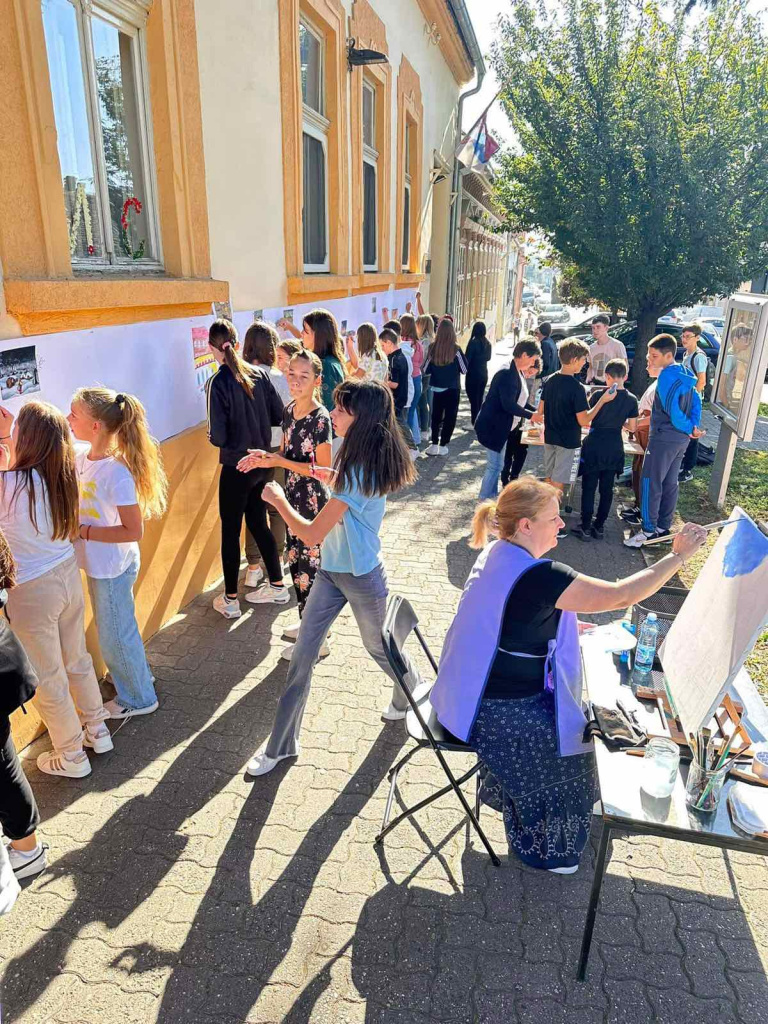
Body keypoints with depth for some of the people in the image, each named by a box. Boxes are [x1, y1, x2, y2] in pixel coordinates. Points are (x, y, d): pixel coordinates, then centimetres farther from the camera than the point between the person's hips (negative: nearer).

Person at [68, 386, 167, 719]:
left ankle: (138, 698, 35)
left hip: (113, 566, -8)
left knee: (115, 633, 12)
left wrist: (82, 531, -24)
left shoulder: (117, 472, -29)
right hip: (97, 562, 8)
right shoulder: (81, 456, -5)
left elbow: (133, 531, -27)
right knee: (116, 627, 27)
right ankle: (136, 675, 52)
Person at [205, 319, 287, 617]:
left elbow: (218, 437, -18)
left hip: (236, 466, -6)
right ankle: (277, 586, 30)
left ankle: (230, 600, 17)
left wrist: (210, 435, 3)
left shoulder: (218, 383, -17)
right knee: (258, 523, 20)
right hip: (261, 463, 6)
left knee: (230, 531, 7)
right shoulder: (259, 373, -2)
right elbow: (279, 415, 3)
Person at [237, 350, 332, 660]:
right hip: (293, 498, 8)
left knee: (310, 568, 2)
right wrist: (265, 457, -6)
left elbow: (323, 468, -19)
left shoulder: (320, 418, -19)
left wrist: (279, 462, -23)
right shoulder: (289, 410, 5)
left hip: (314, 502, -8)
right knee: (296, 562, 18)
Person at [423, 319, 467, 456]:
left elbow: (426, 369, 1)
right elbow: (464, 369, -5)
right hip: (452, 389, -3)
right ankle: (443, 445, 8)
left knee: (436, 416, 15)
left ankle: (434, 444, 14)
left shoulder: (433, 347, -8)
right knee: (450, 417, 8)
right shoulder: (455, 349, -15)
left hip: (437, 388, 3)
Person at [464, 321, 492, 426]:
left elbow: (467, 358, -15)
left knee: (473, 399, -1)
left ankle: (474, 423, 1)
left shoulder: (473, 342, -15)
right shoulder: (487, 343, 4)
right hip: (484, 374, 7)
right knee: (480, 398, 15)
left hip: (473, 374, -7)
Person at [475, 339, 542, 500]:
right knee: (495, 466, -5)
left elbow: (519, 401, 17)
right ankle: (483, 502, 5)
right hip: (492, 426, -10)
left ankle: (492, 498, 29)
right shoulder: (507, 373, -22)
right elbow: (509, 405, -27)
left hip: (500, 427, 10)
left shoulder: (518, 373, 10)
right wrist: (531, 415, -17)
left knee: (496, 465, 17)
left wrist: (537, 411, 5)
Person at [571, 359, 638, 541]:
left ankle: (586, 528, 6)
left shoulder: (599, 395, -13)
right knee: (607, 489, 11)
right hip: (615, 448, 3)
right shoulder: (631, 400, -2)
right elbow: (632, 428, 3)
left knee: (589, 488, 4)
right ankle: (599, 527, 18)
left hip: (595, 446, -3)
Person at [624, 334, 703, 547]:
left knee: (650, 482, -2)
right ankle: (664, 526, 25)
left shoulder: (667, 376, -18)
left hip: (664, 438, -9)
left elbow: (672, 410, -22)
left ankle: (649, 529, 2)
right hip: (681, 438, 9)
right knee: (670, 482, 15)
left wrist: (689, 428, -8)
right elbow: (696, 402, 12)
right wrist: (694, 427, 2)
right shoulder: (684, 374, 9)